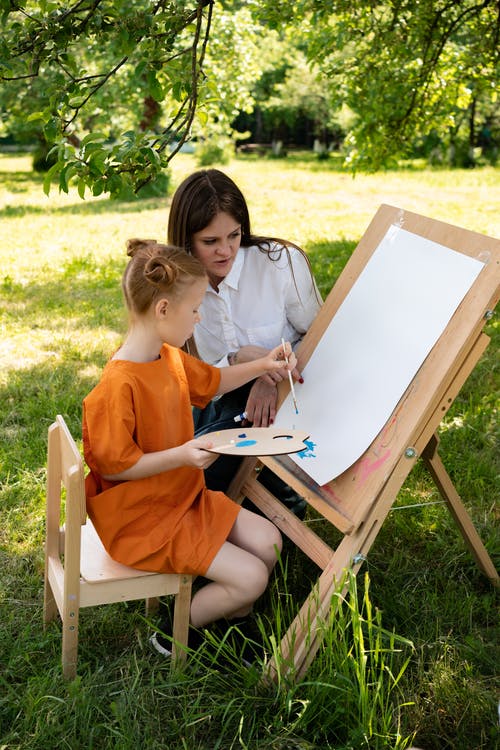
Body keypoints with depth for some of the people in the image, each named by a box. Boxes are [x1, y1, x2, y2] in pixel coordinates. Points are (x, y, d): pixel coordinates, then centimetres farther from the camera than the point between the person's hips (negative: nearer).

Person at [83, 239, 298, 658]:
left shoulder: (171, 359, 2)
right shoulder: (120, 384, -28)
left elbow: (212, 382, 23)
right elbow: (112, 466, -24)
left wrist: (262, 365, 14)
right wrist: (180, 456, -31)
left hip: (185, 496, 10)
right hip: (141, 520, -9)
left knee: (267, 540, 5)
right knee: (250, 578, -13)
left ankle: (231, 625, 24)